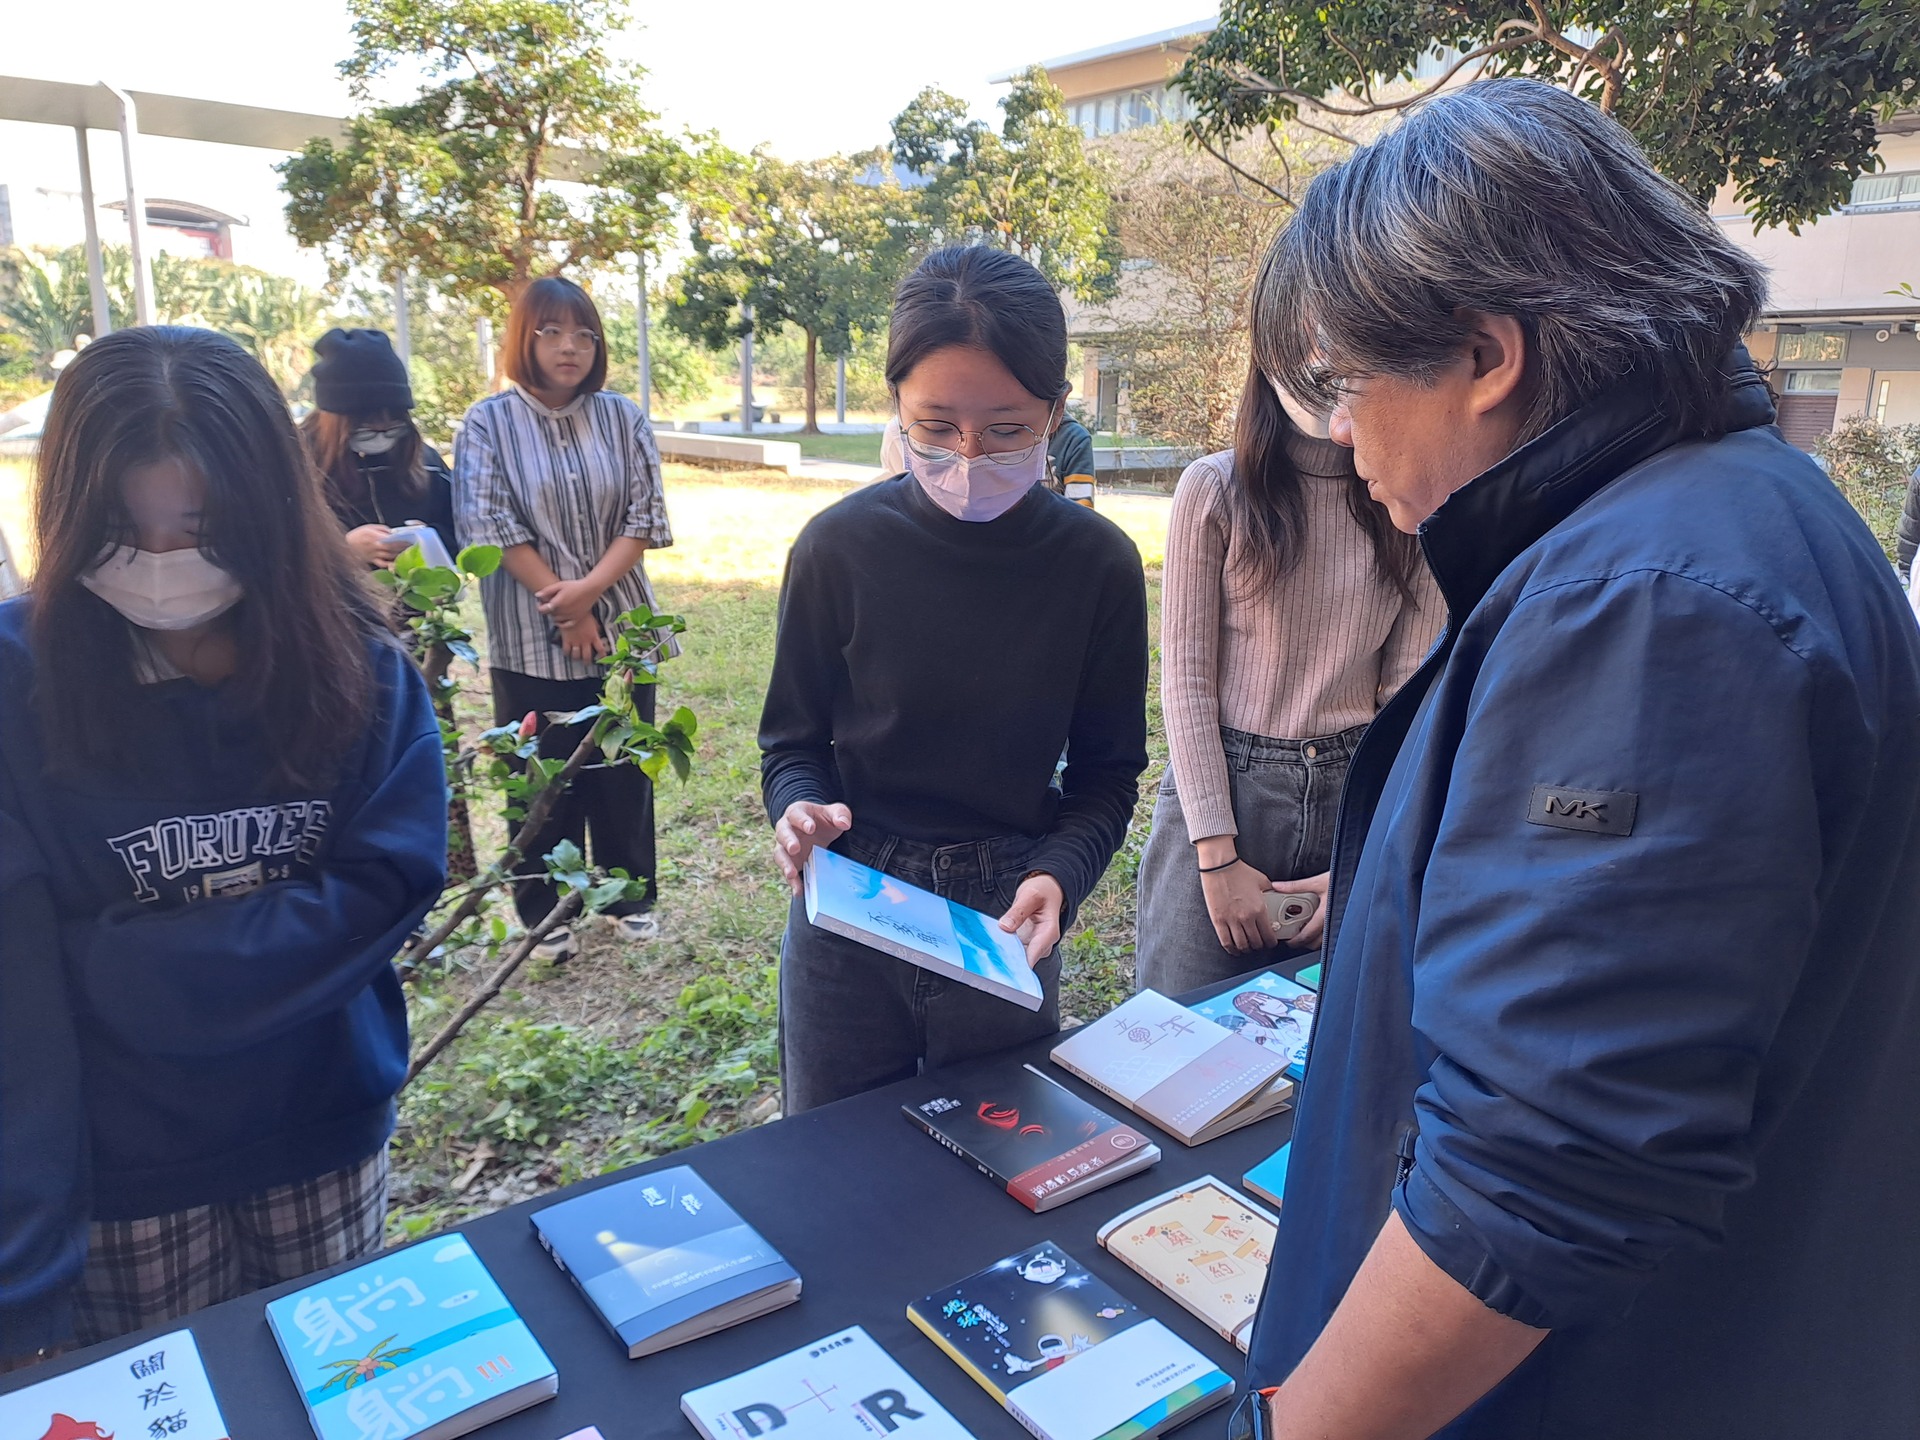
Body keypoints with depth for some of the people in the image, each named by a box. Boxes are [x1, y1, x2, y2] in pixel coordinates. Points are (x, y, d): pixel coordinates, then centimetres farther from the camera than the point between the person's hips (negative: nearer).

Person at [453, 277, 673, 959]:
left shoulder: (621, 417, 3)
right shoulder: (489, 424, -3)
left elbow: (644, 517, -2)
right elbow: (490, 526, -8)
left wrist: (590, 589, -15)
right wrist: (562, 604, -12)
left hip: (619, 625, 2)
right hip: (530, 637, -2)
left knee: (623, 769, 11)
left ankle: (630, 896, 29)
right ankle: (545, 913, 23)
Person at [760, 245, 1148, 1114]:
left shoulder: (1097, 563, -9)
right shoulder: (840, 547, -11)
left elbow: (1107, 768, -1)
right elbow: (793, 741, 0)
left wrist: (1058, 874, -19)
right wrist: (799, 809, -21)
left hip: (1008, 921, 0)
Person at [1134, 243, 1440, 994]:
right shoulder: (1215, 490, -5)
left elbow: (1407, 691, 0)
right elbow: (1186, 681, -6)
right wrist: (1218, 855, -9)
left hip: (1353, 792, 2)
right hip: (1220, 790, -2)